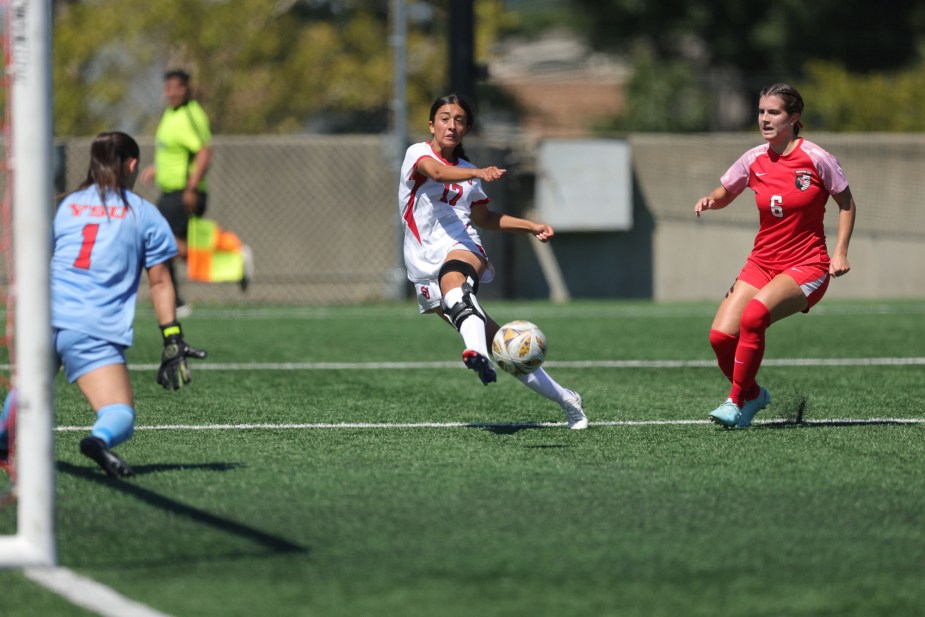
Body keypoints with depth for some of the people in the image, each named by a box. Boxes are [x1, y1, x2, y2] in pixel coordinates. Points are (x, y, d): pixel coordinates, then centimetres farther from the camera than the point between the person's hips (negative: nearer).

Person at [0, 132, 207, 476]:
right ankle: (100, 439, -41)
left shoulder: (66, 206, 20)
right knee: (120, 417, -10)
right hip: (96, 331, -4)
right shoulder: (144, 214, 9)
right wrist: (172, 341, 9)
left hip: (47, 318, 4)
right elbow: (160, 283, 7)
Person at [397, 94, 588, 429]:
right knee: (493, 339, -9)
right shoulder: (418, 153, 3)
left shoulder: (467, 170, 18)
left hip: (463, 248, 1)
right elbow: (437, 172, -21)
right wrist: (478, 173, -39)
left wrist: (531, 226, 24)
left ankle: (478, 353, -66)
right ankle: (563, 398, 1)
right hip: (425, 268, -1)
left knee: (451, 276, -39)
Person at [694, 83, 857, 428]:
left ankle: (738, 402, -15)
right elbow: (723, 195, 18)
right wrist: (710, 201, -6)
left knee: (753, 315, -31)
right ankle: (753, 395, 16)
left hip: (807, 266, -5)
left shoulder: (815, 159, -8)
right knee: (720, 335, -13)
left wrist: (840, 253, -7)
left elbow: (847, 204, 3)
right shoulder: (754, 160, 3)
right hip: (762, 263, 5)